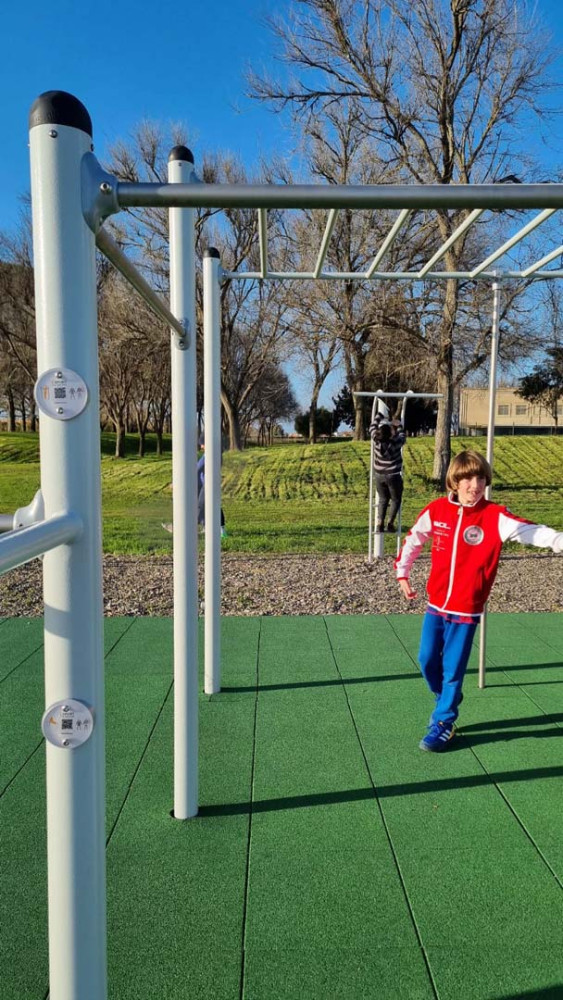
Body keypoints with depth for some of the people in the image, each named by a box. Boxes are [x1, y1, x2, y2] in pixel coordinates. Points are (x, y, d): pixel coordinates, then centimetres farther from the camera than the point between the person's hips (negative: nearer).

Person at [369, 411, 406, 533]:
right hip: (393, 476, -3)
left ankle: (380, 523, 3)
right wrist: (399, 426, 23)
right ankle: (390, 523, -1)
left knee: (383, 499, 15)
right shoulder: (396, 442, -16)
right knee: (396, 500, 11)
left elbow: (372, 427, 9)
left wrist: (379, 416, 23)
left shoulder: (376, 440, -10)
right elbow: (402, 436, 7)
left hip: (379, 475, 3)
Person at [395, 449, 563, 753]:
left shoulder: (494, 516, -13)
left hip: (466, 610, -3)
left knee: (452, 669, 3)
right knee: (427, 661, 13)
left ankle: (443, 723, 23)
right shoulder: (436, 510, -4)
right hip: (435, 603, 4)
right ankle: (446, 702, 40)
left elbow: (530, 530, -25)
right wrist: (402, 573, 13)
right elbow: (413, 540, 10)